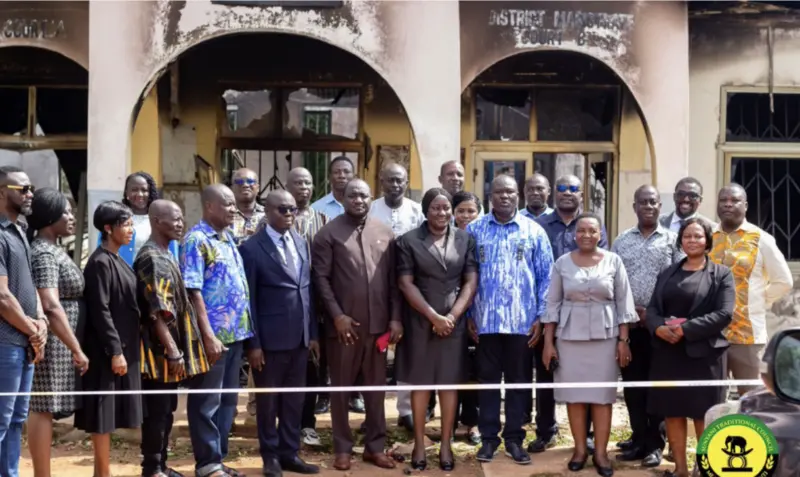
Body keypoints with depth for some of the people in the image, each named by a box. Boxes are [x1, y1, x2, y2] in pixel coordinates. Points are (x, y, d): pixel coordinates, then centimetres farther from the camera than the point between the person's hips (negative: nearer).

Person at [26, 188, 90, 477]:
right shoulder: (43, 254, -16)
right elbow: (51, 307, -24)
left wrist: (73, 347, 17)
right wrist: (77, 350, -22)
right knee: (43, 409, -4)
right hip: (52, 343, -9)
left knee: (44, 409, 12)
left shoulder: (54, 249, 14)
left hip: (59, 343, 9)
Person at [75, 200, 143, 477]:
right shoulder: (100, 262, -14)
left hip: (122, 347, 9)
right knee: (103, 413, -3)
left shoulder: (117, 261, 13)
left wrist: (124, 349, 16)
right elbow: (100, 311, -19)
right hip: (108, 350, -9)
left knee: (110, 414, 13)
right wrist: (115, 351, -20)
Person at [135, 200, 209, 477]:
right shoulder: (152, 259, -16)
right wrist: (173, 351, -21)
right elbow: (158, 312, -21)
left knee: (166, 409, 15)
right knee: (157, 411, -1)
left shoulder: (165, 256, 14)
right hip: (160, 349, -9)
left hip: (170, 347, 10)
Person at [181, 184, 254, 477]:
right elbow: (193, 291, -16)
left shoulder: (228, 237, 13)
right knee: (207, 401, 2)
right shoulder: (196, 240, -11)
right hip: (214, 335, -8)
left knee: (228, 399, 14)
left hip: (235, 333, 8)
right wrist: (208, 335, -19)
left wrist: (244, 328, 12)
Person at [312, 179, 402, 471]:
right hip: (343, 323, -3)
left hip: (378, 324, 3)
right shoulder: (329, 233, -2)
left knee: (376, 387, 10)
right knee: (341, 387, 7)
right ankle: (342, 448, 17)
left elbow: (394, 280, 7)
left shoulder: (385, 233, 8)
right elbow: (321, 278, -6)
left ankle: (375, 446, 21)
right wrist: (337, 315, -13)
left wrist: (396, 317, 1)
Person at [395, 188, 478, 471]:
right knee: (420, 382, 4)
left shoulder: (465, 240, 6)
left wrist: (452, 316, -9)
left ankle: (445, 445, 12)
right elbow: (406, 284, -6)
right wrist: (434, 316, -12)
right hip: (420, 322, -1)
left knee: (450, 382, 4)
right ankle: (419, 444, 13)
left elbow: (471, 282, 3)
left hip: (455, 322, 2)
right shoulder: (408, 241, -1)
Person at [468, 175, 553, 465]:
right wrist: (468, 314, 1)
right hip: (486, 320, 0)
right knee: (488, 378, 8)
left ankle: (514, 438, 18)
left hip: (522, 320, 0)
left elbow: (545, 276, 2)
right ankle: (488, 437, 16)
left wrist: (541, 317, -3)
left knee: (518, 380, 8)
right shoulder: (474, 230, 4)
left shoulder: (534, 232, 3)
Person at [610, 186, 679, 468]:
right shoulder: (621, 242, 10)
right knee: (632, 384, 7)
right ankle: (639, 440, 18)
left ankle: (655, 444, 11)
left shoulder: (672, 240, 2)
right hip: (627, 323, 3)